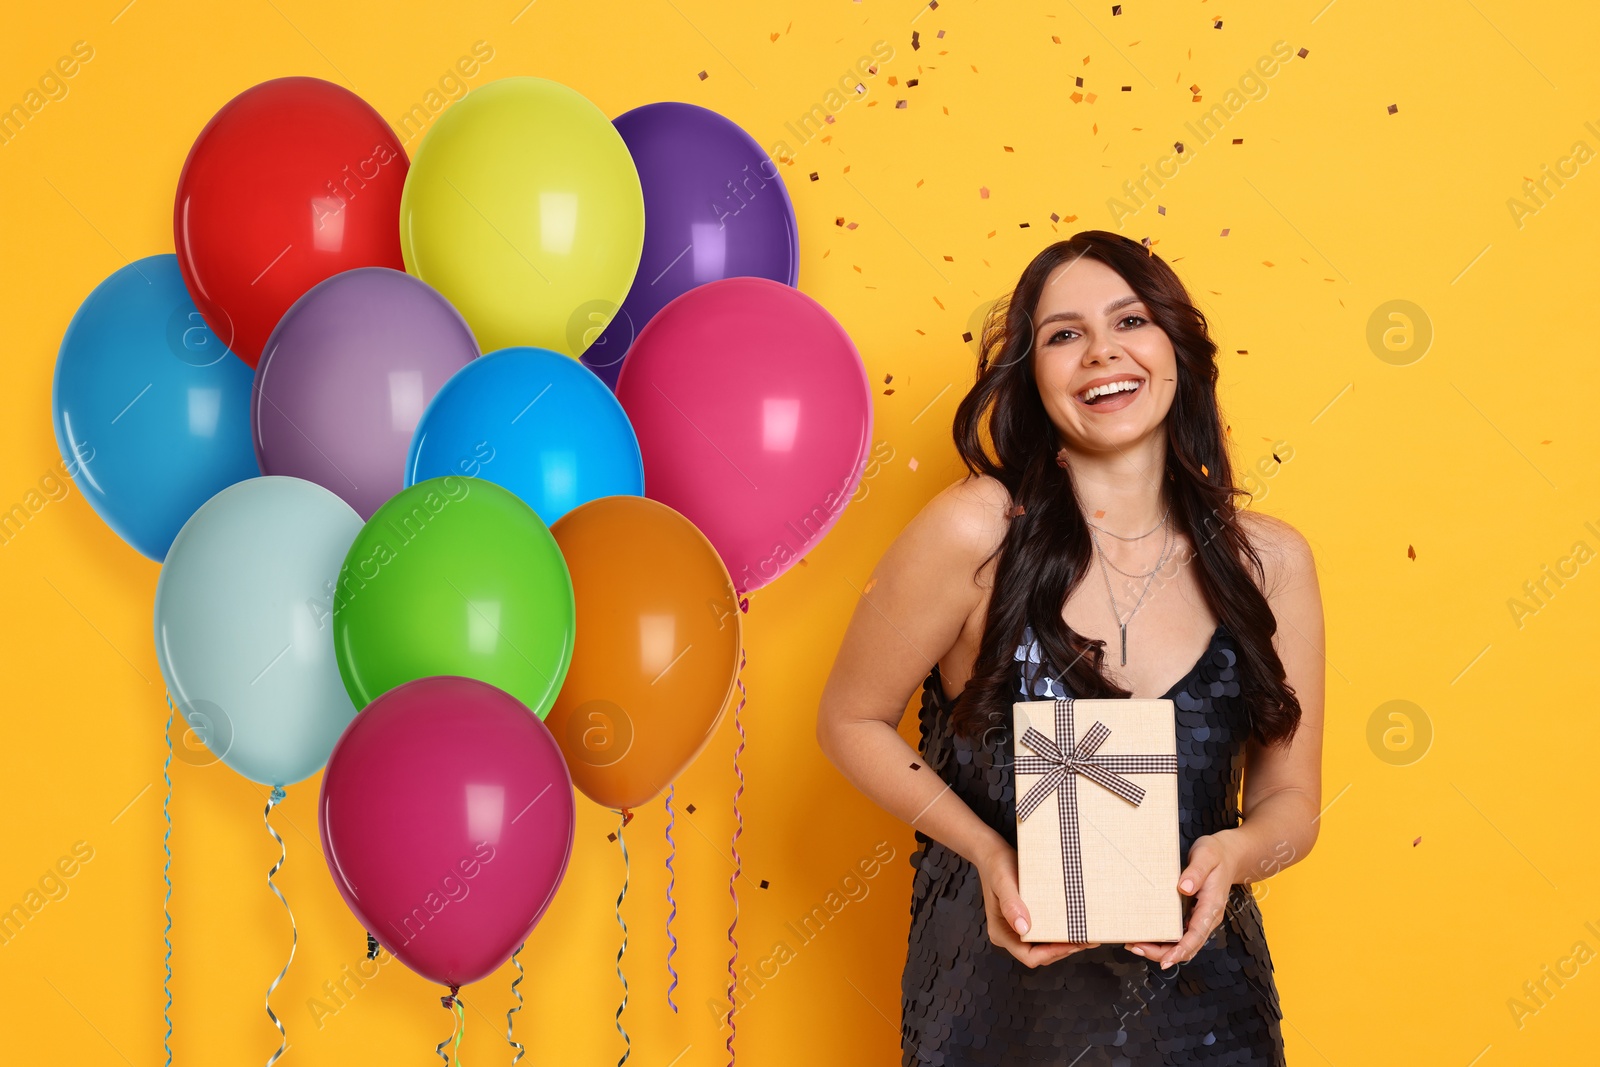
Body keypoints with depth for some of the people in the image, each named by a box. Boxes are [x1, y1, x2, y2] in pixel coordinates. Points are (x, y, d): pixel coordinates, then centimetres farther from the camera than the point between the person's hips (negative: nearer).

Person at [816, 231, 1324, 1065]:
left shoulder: (1270, 562, -4)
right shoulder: (975, 533, -14)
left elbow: (1290, 798, 5)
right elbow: (851, 721, -3)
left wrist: (1233, 854, -17)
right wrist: (987, 851, -16)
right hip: (998, 990, -2)